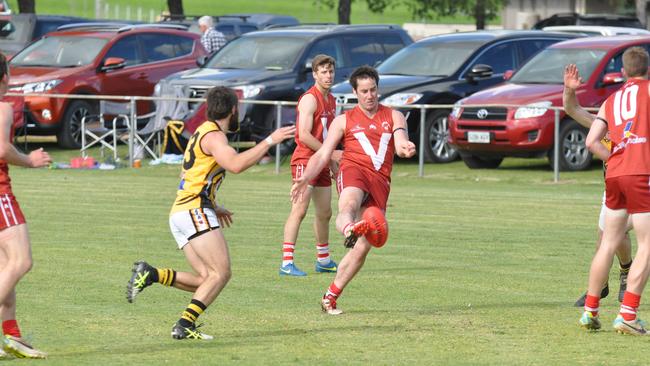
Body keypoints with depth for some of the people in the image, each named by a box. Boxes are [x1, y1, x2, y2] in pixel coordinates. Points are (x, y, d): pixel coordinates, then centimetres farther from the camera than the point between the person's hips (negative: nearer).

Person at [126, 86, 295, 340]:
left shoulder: (203, 133, 24)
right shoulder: (213, 135, -7)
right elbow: (236, 164, -25)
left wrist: (214, 208, 32)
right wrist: (269, 141, -20)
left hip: (179, 212, 10)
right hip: (195, 211, -10)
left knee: (207, 279, 2)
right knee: (221, 272, -15)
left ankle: (150, 274, -6)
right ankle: (184, 325, -24)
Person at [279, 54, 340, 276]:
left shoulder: (330, 100, 15)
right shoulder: (310, 99, -13)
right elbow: (304, 135, -21)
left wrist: (333, 162, 23)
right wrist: (330, 153, -18)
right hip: (305, 160, -9)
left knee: (324, 213, 16)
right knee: (299, 210, -16)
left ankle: (323, 260, 29)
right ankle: (287, 263, -20)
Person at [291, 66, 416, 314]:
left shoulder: (393, 116, 20)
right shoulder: (344, 120, 17)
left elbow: (400, 141, 1)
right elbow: (323, 154, 11)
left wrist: (404, 147, -25)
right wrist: (305, 177, -7)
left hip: (380, 182, 2)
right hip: (354, 171, -2)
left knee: (362, 248, -5)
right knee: (348, 205, -41)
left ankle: (330, 297, 5)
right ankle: (349, 229, -77)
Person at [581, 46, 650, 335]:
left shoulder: (610, 101, 20)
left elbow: (591, 141, 10)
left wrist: (616, 159, 15)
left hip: (615, 174, 6)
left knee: (608, 244, 15)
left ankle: (590, 311, 17)